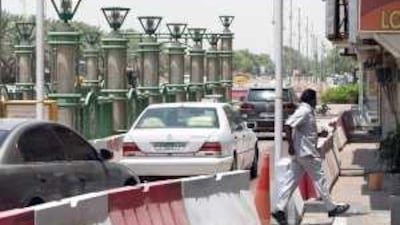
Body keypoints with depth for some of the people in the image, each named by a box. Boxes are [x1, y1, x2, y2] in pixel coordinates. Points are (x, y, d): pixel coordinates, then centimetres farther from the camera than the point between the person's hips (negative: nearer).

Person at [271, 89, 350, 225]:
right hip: (306, 152, -10)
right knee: (319, 178, 0)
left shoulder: (307, 111, 17)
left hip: (300, 153, 10)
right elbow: (288, 126, -25)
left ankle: (279, 209, -1)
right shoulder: (304, 111, -15)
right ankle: (331, 208, 9)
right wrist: (291, 145, -25)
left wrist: (319, 134, 17)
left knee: (292, 180, 4)